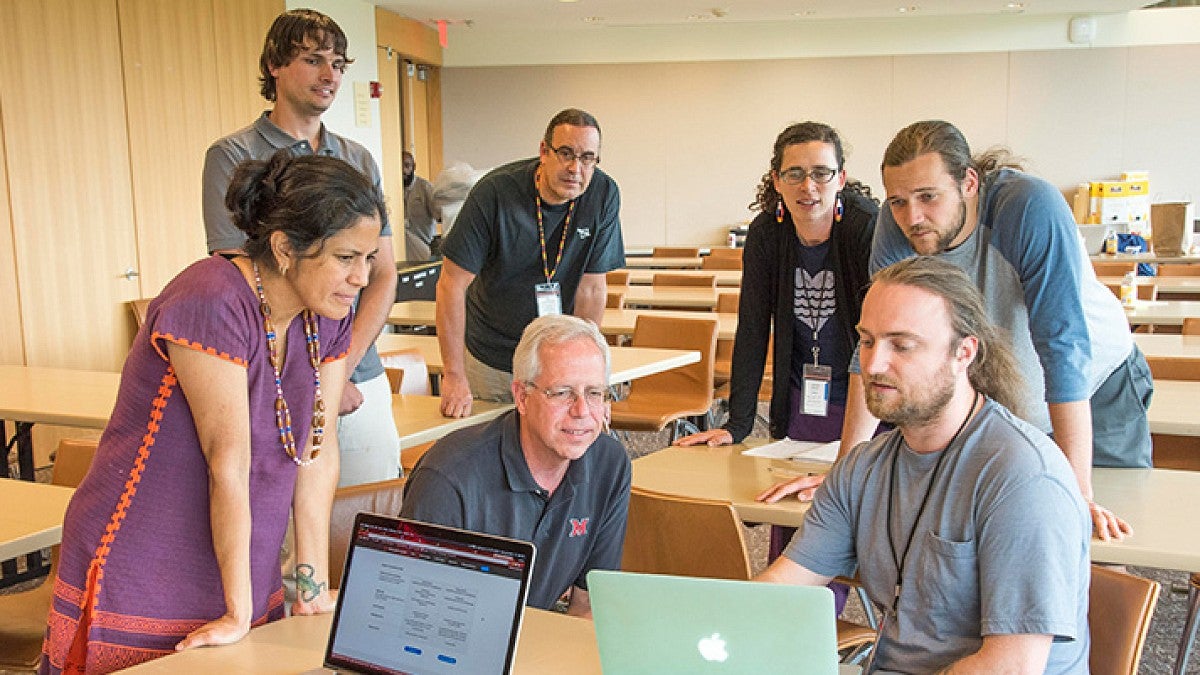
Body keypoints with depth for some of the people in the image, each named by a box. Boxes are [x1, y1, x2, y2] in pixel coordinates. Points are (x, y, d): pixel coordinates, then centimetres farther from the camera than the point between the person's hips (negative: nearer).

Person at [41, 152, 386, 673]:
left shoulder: (329, 317, -1)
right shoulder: (212, 303, -24)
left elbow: (318, 448, -2)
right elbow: (229, 460, -23)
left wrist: (314, 589, -1)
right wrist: (239, 612, -18)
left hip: (240, 570, 6)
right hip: (137, 586, -6)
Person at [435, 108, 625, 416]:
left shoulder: (604, 195, -14)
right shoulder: (495, 192, -21)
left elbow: (591, 287, -8)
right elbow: (452, 285, -19)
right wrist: (454, 376, -20)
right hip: (489, 358, -1)